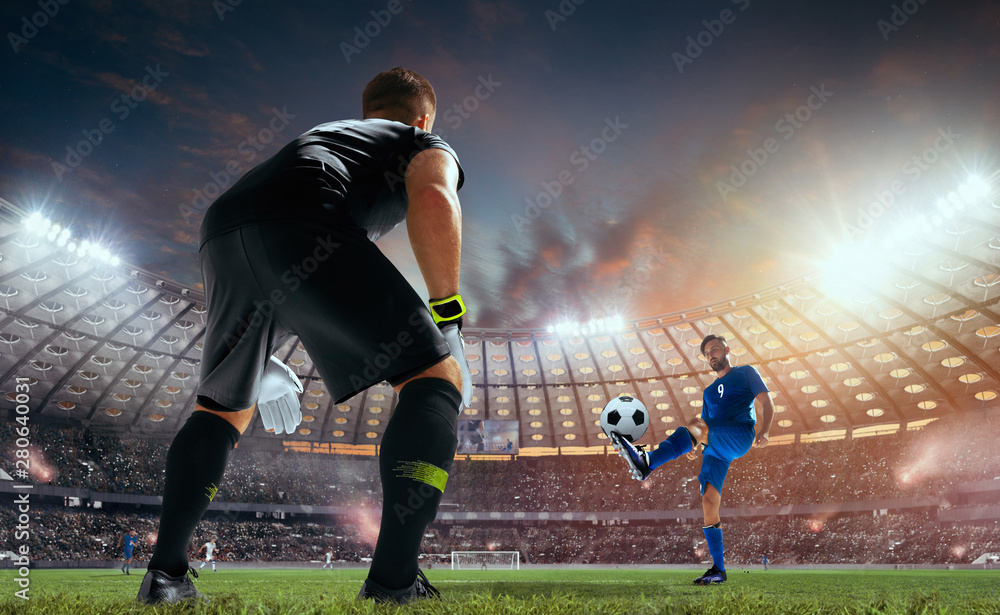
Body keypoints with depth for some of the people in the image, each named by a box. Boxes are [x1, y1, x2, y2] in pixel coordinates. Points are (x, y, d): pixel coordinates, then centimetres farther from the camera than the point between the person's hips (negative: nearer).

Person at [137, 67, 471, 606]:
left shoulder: (320, 131, 44)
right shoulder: (429, 146, 26)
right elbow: (433, 201, -3)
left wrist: (258, 363, 43)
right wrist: (447, 312, 2)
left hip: (221, 226, 7)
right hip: (303, 229, -7)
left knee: (221, 409, 25)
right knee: (436, 374, -1)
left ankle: (164, 573, 22)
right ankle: (393, 580, -12)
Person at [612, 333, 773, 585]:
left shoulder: (745, 373, 15)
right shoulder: (709, 391, 31)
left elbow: (767, 404, 4)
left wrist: (764, 431, -15)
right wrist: (691, 447, 6)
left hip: (740, 435, -6)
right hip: (715, 449, 6)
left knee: (694, 425, -33)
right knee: (709, 501, -7)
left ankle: (646, 463, -49)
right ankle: (718, 570, -1)